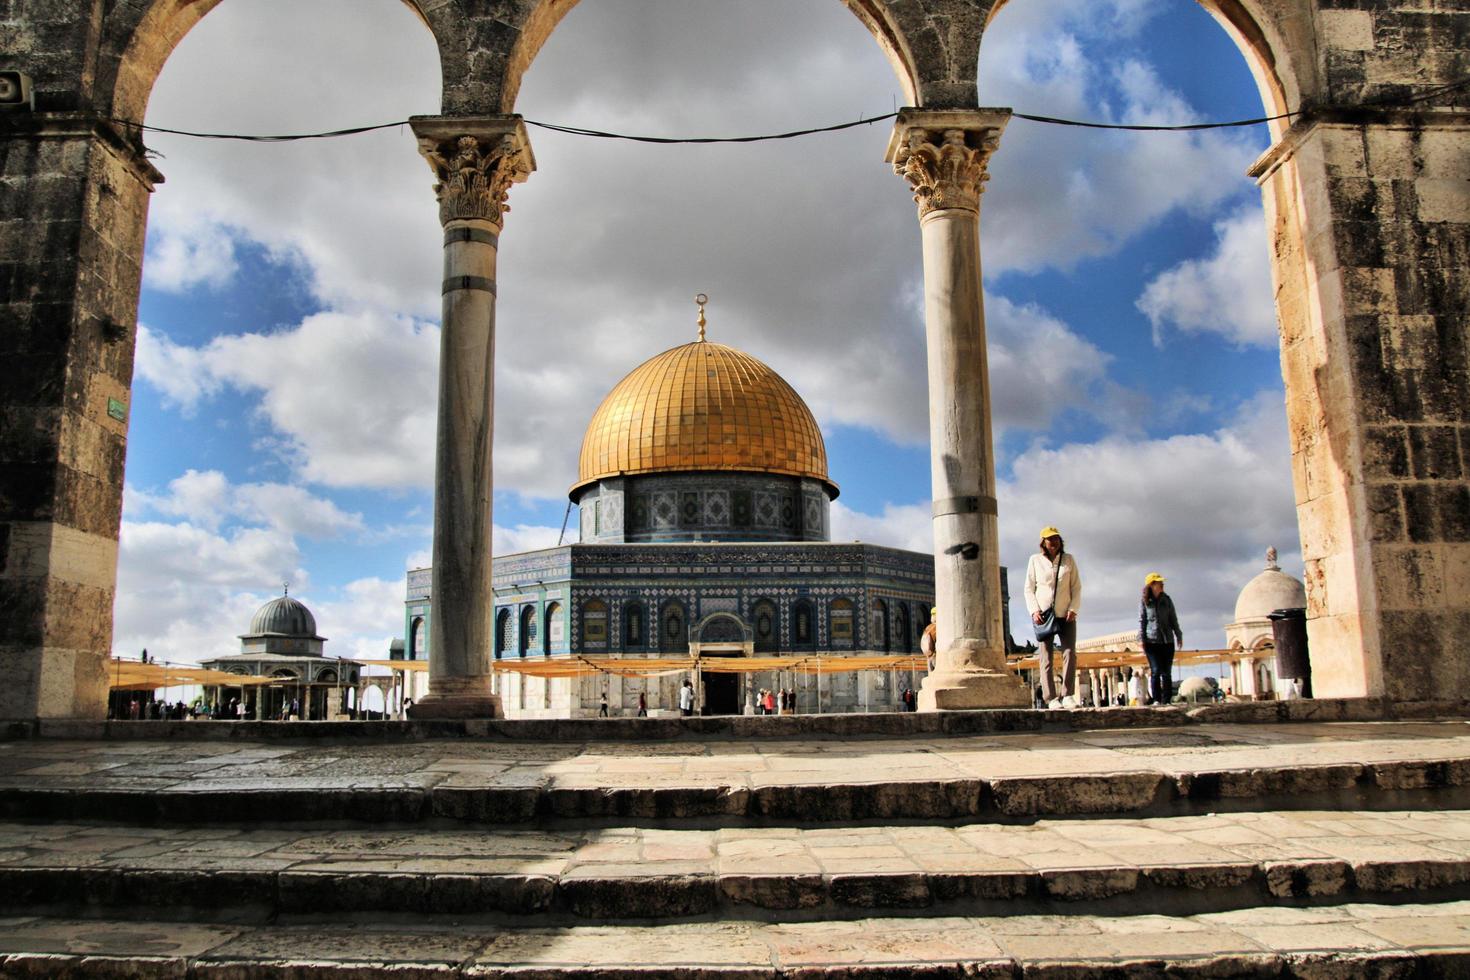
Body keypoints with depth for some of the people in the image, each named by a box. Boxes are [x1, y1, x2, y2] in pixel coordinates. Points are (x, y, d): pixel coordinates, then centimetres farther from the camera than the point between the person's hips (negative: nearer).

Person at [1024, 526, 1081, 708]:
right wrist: (1034, 610, -6)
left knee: (1070, 654, -9)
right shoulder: (1035, 560, 7)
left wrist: (1073, 608, -6)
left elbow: (1076, 587, 8)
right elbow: (1029, 588, 7)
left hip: (1066, 615, 1)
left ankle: (1068, 696, -5)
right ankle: (1051, 698, -5)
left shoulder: (1068, 560, 9)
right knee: (1046, 657, -5)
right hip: (1043, 614, -1)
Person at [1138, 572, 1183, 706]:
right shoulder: (1144, 602, 0)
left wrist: (1178, 635, 7)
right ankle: (1156, 700, -3)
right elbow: (1142, 621, 2)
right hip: (1151, 641, -3)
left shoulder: (1167, 600, 7)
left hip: (1167, 640, 3)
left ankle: (1167, 700, 7)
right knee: (1155, 671, -8)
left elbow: (1173, 619, 11)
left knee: (1167, 672, 3)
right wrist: (1141, 639, -4)